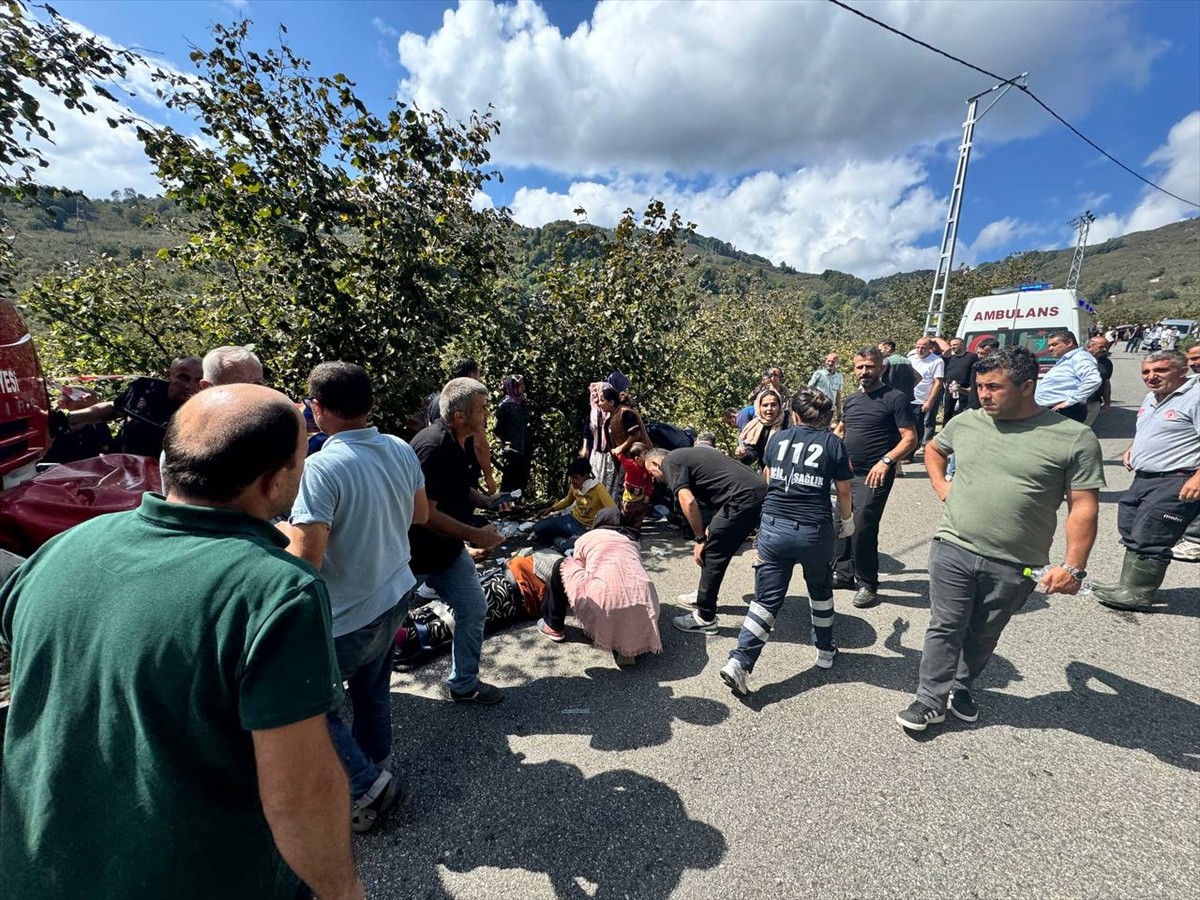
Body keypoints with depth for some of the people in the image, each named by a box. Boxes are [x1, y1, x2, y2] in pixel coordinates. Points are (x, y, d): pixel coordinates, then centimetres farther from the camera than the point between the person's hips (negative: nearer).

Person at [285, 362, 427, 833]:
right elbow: (421, 514, 9)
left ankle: (367, 785, 19)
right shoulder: (401, 450, -4)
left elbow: (305, 557, -27)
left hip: (349, 616, -7)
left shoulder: (322, 468, -25)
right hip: (395, 595, 7)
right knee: (372, 690, 24)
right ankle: (374, 768, 42)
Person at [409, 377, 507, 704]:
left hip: (448, 551, 8)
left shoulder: (461, 444, 0)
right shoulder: (432, 447, -30)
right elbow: (425, 514, -31)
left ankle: (464, 683, 25)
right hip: (412, 554, -8)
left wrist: (486, 501, -1)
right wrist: (476, 535, -25)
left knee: (473, 608, 7)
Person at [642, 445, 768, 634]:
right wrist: (709, 532, 19)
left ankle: (705, 619, 8)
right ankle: (705, 595, 36)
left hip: (743, 498, -10)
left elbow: (688, 501, -13)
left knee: (711, 554, -1)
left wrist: (700, 539, -3)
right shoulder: (686, 455, 27)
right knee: (716, 551, 21)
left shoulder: (669, 462, 0)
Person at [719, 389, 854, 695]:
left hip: (774, 526, 1)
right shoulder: (834, 443, 1)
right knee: (821, 590, 25)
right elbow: (843, 490, 7)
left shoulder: (779, 438, 7)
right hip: (815, 530, -1)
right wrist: (847, 521, 26)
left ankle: (739, 661, -5)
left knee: (766, 599, 5)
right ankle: (825, 651, 41)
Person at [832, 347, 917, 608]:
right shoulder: (851, 400, 12)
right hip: (846, 473, 7)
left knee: (863, 527, -9)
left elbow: (910, 438, -12)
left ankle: (867, 584, 8)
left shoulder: (895, 398, -8)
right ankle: (844, 572, 27)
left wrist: (886, 461, -25)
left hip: (874, 476, -7)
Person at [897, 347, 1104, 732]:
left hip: (1015, 565, -1)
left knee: (984, 635, 17)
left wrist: (1073, 566, -13)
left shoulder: (1073, 438, -8)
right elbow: (933, 449, 22)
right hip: (953, 549, 2)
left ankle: (961, 685, 39)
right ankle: (930, 700, 20)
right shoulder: (966, 422, 1)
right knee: (945, 628, 8)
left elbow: (1083, 506, -7)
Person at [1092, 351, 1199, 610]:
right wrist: (1132, 449, 13)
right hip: (1143, 479, 9)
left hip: (1176, 482, -9)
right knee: (1131, 533, 14)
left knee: (1149, 539, -7)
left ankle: (1137, 594, 4)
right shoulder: (1152, 398, 15)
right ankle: (1129, 585, 25)